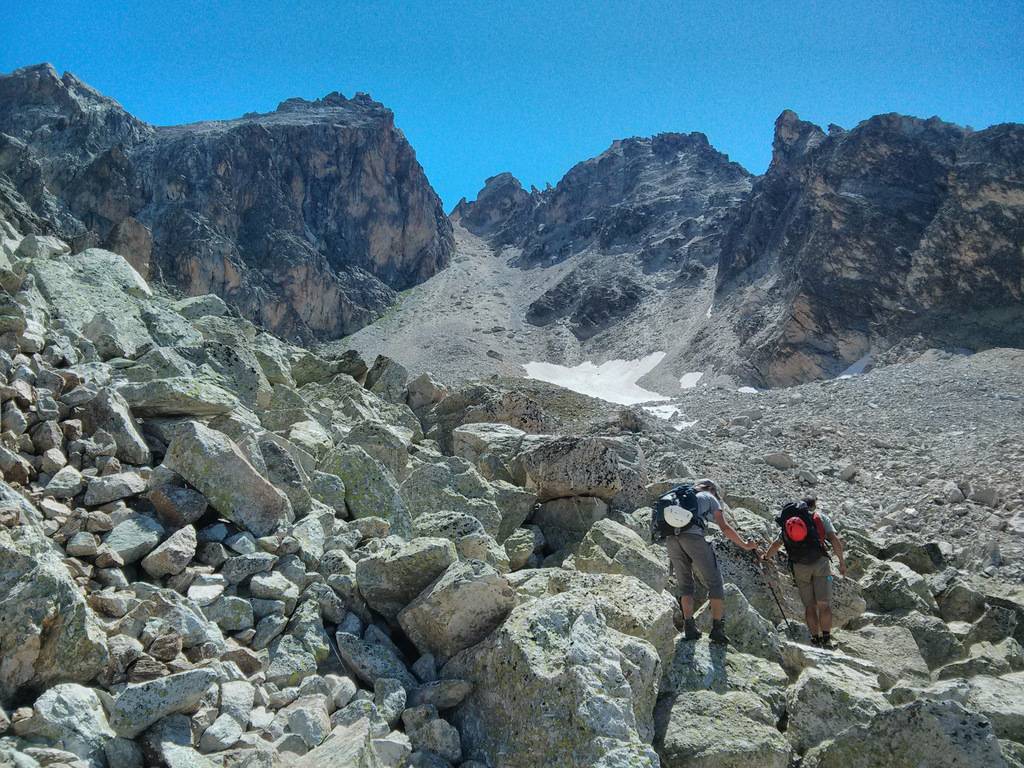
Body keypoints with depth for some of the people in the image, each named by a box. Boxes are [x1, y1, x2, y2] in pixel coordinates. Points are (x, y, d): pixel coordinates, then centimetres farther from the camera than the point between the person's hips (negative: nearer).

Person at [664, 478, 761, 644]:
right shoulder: (710, 498, 21)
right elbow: (725, 528, 13)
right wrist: (745, 545, 24)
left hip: (671, 538, 5)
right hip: (693, 536, -5)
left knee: (685, 585, 18)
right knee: (715, 583, 7)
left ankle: (689, 628, 12)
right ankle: (717, 629, 3)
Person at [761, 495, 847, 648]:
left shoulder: (788, 522, 18)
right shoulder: (820, 517, 10)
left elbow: (776, 544, 24)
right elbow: (834, 540, -2)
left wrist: (766, 557, 40)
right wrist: (842, 561, 3)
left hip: (799, 566, 3)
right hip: (820, 562, -3)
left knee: (809, 605, 8)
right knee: (824, 604, -2)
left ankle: (815, 639, 5)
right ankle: (826, 639, -7)